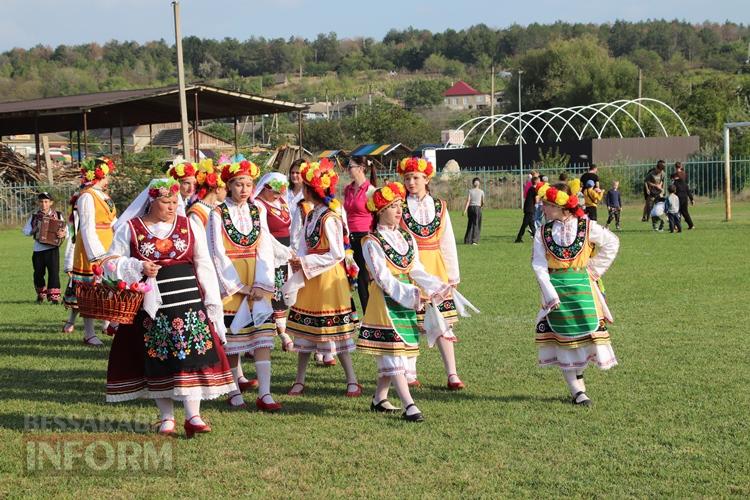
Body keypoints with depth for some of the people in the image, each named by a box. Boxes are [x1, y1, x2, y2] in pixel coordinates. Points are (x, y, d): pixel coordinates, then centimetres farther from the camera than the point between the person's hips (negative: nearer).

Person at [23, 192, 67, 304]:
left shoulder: (58, 216, 3)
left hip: (52, 249, -2)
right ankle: (41, 294, 28)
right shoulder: (34, 217, 8)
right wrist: (34, 231, -10)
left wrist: (63, 234, -21)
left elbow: (66, 231, 2)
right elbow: (26, 231, 10)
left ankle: (54, 296, -10)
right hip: (38, 249, 2)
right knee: (38, 273, 9)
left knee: (54, 272, -11)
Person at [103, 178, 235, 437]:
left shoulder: (189, 226, 7)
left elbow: (204, 265, 10)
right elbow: (111, 262, 4)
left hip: (188, 300, 1)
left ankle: (193, 416, -9)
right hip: (151, 305, -1)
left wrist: (212, 303, 5)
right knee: (158, 361, 3)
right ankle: (166, 418, 12)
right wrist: (139, 268, -14)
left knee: (191, 355, -8)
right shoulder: (130, 229, 2)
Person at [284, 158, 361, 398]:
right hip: (310, 279, 9)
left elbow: (337, 254, -20)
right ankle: (299, 382, 19)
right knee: (304, 331, 11)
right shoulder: (311, 215, 9)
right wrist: (298, 263, -7)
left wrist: (305, 263, -18)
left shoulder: (330, 218, -18)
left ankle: (352, 382, 6)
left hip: (329, 279, -9)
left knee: (333, 332, -3)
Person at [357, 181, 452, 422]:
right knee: (393, 353, -10)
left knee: (391, 355, 11)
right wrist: (412, 294, -26)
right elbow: (383, 278, -16)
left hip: (406, 302, 7)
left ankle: (379, 398, 23)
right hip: (386, 300, -7)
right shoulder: (372, 242, -9)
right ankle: (409, 406, -15)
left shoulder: (407, 239, 13)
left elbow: (417, 271, 7)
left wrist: (437, 287, -10)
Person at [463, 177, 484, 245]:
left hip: (471, 208, 2)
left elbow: (468, 201, -10)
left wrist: (465, 210, -14)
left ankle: (467, 240, 14)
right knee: (476, 225, 3)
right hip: (478, 208, -2)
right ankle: (474, 240, -6)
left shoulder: (470, 191, -1)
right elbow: (483, 202, 7)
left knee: (470, 224, 13)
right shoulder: (481, 192, 0)